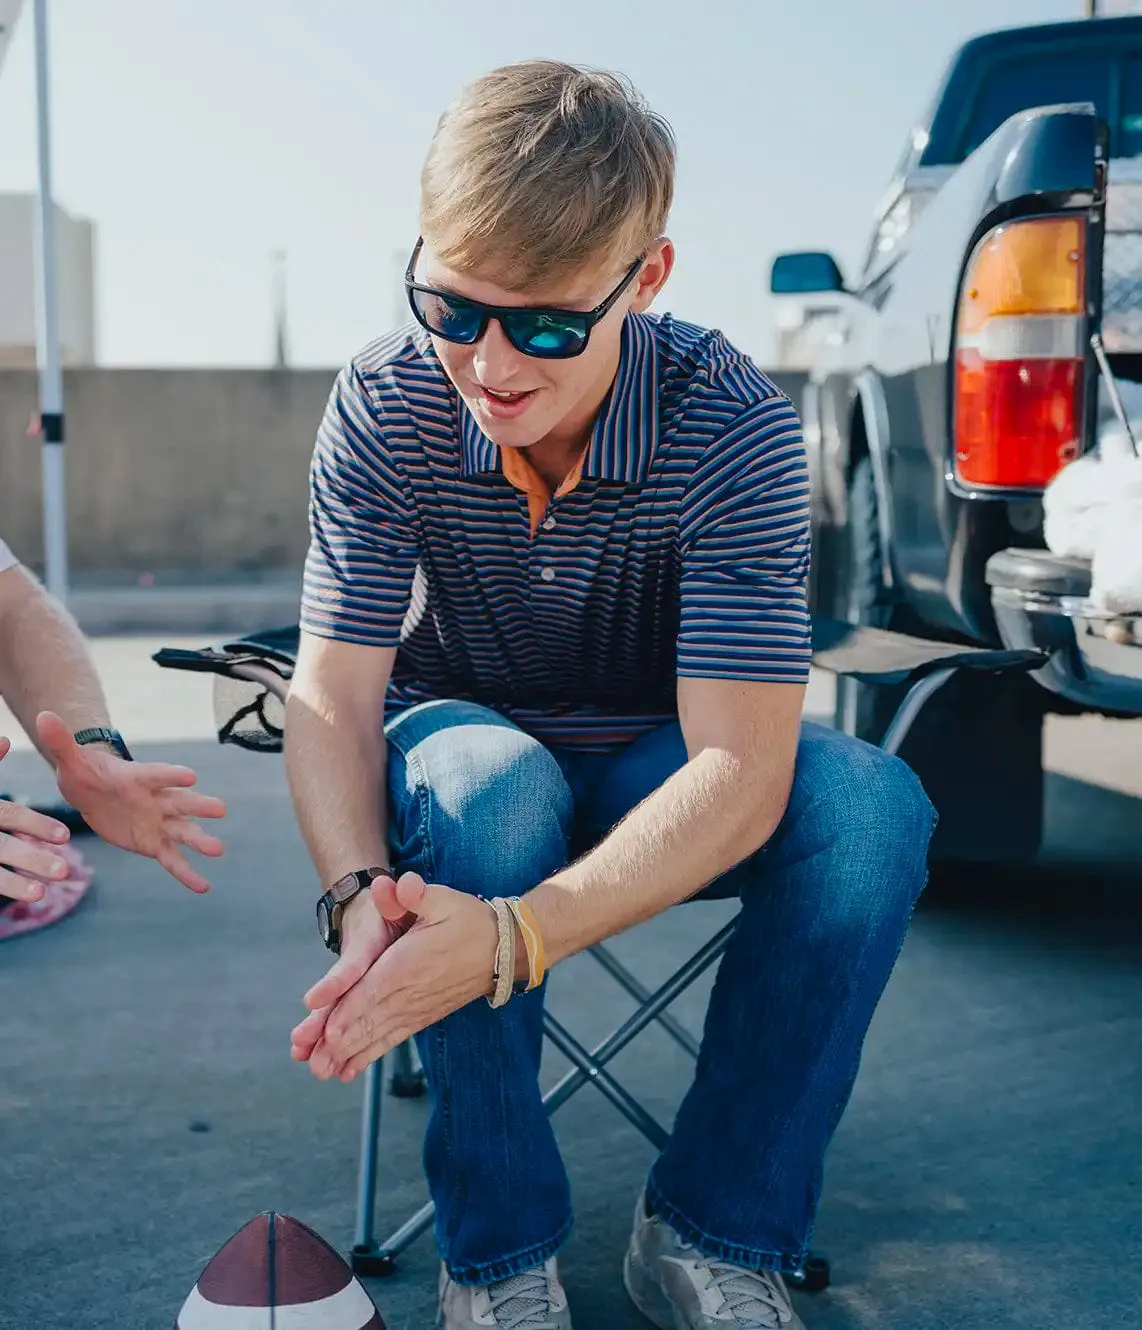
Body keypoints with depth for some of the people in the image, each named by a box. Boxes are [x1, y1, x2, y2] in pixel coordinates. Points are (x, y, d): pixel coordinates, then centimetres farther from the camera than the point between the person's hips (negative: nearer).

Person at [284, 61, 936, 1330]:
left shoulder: (733, 426, -25)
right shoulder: (384, 404, -19)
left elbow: (738, 772, -32)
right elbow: (332, 694, -21)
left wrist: (514, 936, -47)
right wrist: (361, 896, -42)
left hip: (658, 779, 0)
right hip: (474, 756, 0)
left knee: (871, 804, -30)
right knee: (484, 779, -37)